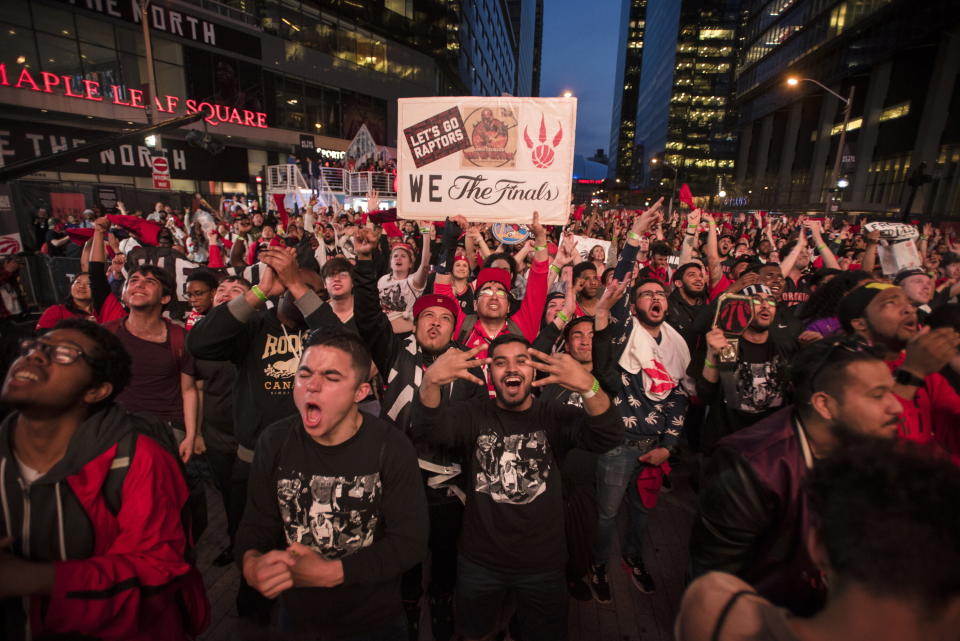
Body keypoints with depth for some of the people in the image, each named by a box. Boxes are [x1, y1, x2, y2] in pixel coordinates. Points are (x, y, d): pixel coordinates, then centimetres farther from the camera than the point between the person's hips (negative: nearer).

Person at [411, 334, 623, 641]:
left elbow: (608, 437, -26)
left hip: (543, 564, -1)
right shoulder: (475, 414, -7)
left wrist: (588, 387, -47)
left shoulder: (555, 416, -8)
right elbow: (430, 428, -25)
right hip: (479, 562, 1)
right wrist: (431, 381, -47)